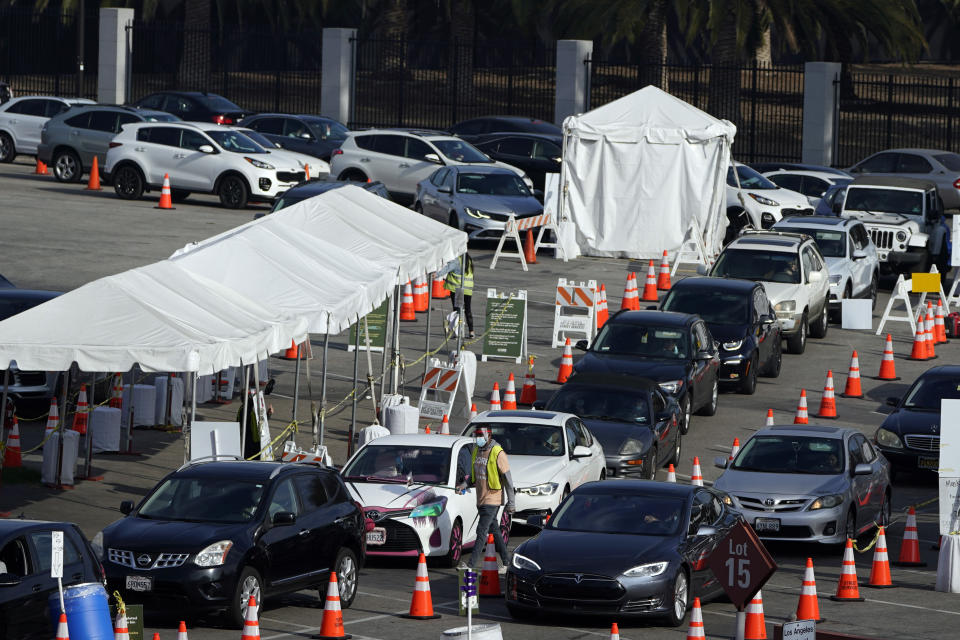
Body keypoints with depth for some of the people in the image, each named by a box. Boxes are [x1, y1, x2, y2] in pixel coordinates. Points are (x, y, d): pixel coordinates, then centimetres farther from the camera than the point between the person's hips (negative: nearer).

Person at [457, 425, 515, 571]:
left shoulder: (498, 453, -12)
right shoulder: (476, 452, 11)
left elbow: (508, 479, -10)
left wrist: (511, 502, -11)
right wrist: (465, 484, 2)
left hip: (492, 498, -8)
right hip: (481, 499, 8)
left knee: (482, 531, -11)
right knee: (494, 531, 13)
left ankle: (471, 564, -15)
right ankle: (507, 562, 21)